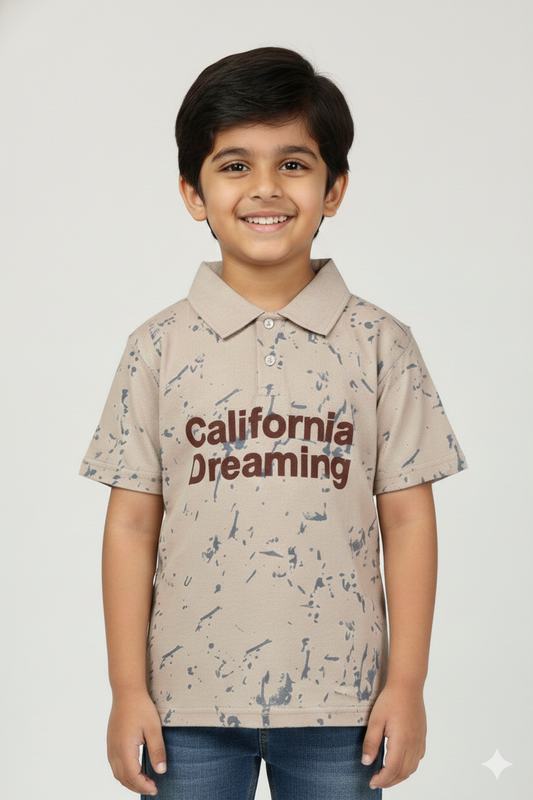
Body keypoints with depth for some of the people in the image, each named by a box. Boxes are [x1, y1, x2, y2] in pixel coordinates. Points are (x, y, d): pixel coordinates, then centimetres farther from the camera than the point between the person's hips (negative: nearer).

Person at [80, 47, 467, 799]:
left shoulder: (381, 344, -1)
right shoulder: (159, 348, -1)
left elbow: (407, 518, 0)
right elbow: (132, 523, 0)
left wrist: (407, 682, -2)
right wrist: (128, 688, -1)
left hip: (340, 699, 0)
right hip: (189, 700, 1)